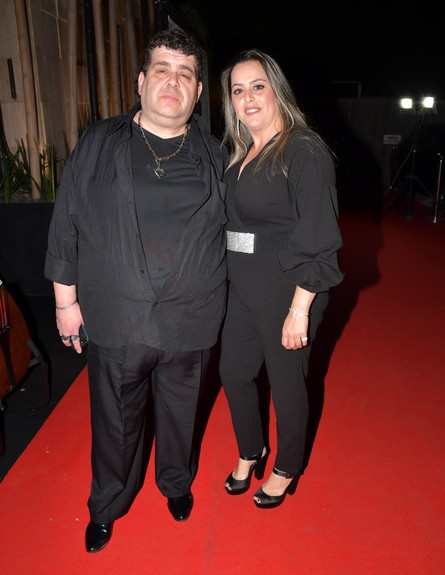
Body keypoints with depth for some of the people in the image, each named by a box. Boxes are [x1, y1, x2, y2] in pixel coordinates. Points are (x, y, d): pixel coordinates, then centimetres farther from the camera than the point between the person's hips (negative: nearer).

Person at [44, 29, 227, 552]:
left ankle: (176, 483, 49)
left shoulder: (212, 155, 4)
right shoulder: (98, 144, 0)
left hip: (191, 323, 1)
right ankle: (107, 506, 41)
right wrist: (66, 298, 2)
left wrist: (217, 301, 11)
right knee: (116, 421, 14)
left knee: (180, 413, 20)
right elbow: (66, 224, 2)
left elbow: (227, 231, 11)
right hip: (116, 321, -1)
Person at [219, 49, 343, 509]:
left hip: (287, 292, -8)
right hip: (241, 289, 8)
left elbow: (318, 239, -18)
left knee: (286, 384, 9)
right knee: (234, 372, 17)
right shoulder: (240, 156, 11)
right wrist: (228, 279, 12)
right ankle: (250, 453, 44)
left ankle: (286, 470, 36)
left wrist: (300, 309, -20)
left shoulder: (305, 151, -14)